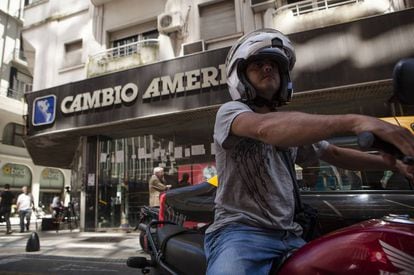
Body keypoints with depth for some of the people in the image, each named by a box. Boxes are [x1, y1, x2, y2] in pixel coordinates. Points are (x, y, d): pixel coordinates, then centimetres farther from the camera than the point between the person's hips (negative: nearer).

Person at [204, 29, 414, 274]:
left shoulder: (293, 126, 20)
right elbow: (266, 129, -26)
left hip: (289, 236, 7)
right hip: (240, 230, -7)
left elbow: (334, 154, 26)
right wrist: (355, 121, -35)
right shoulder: (231, 111, -4)